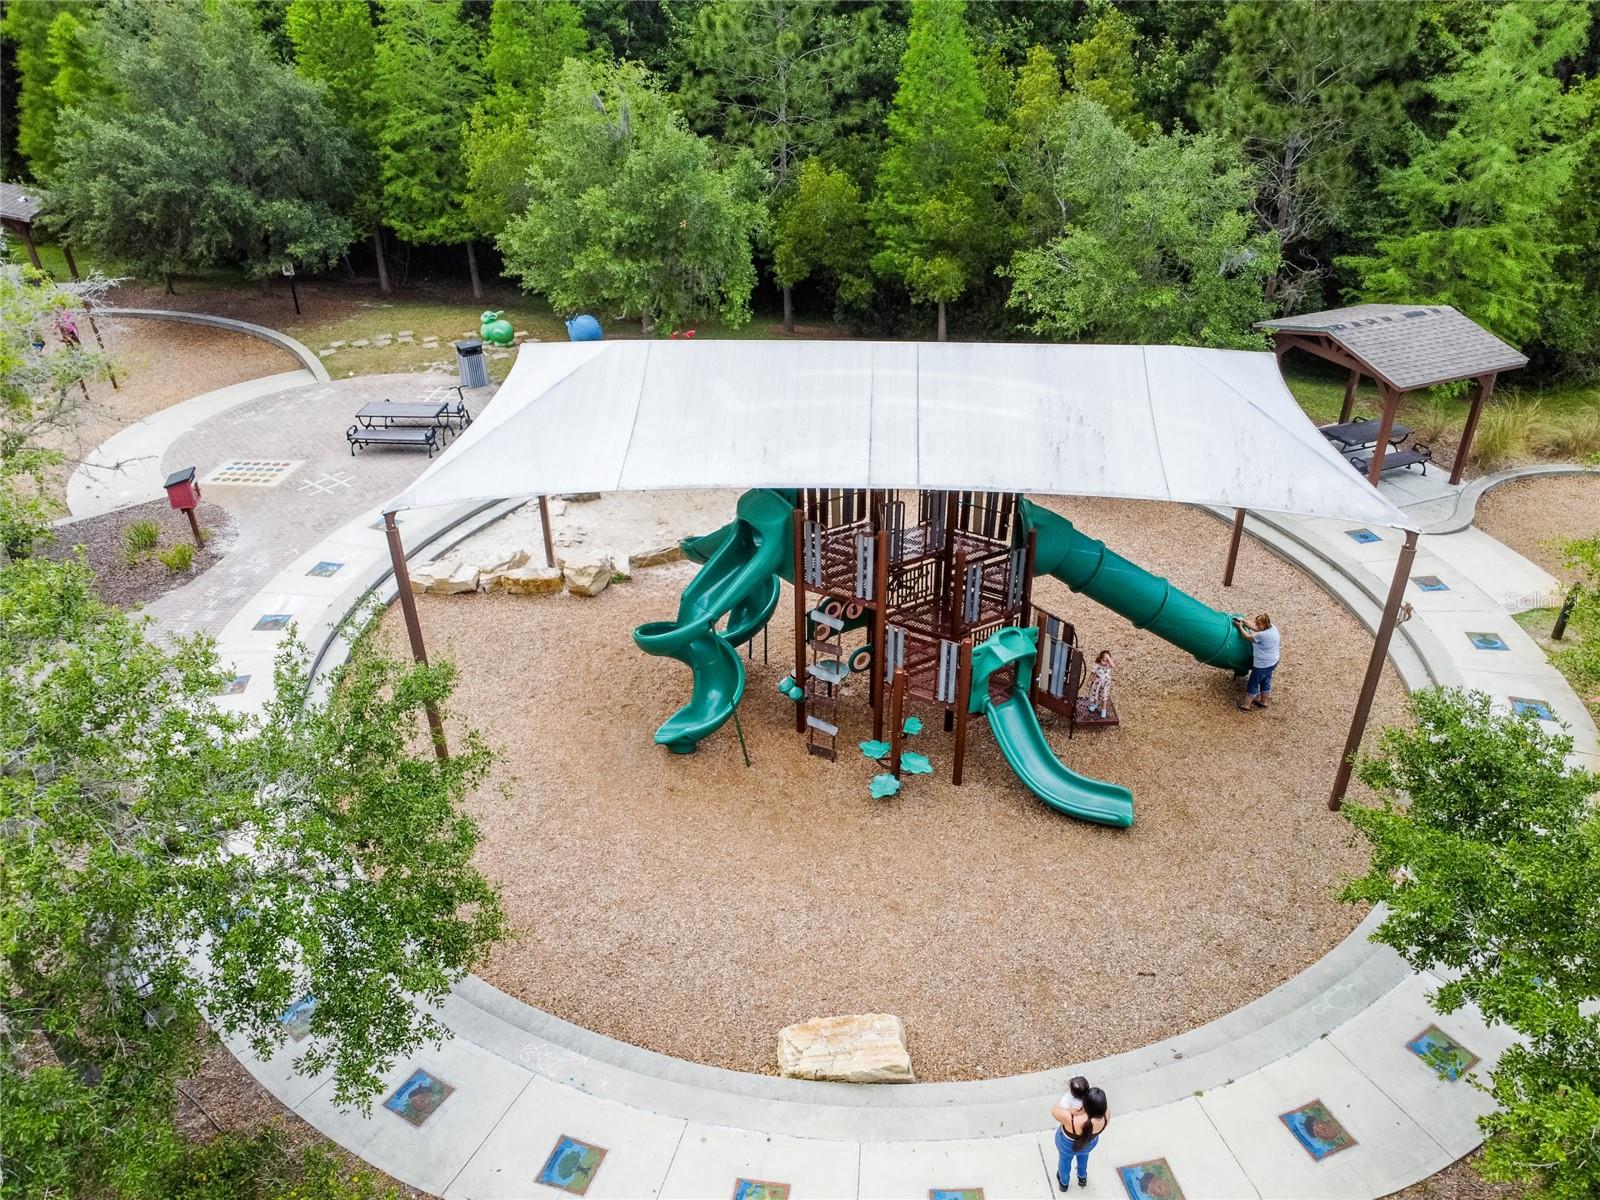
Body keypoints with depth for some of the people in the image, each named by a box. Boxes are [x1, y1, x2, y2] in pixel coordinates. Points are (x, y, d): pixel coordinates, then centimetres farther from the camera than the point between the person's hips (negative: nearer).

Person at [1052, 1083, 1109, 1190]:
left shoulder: (1071, 1119, -46)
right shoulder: (1105, 1114, -37)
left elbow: (1054, 1110, -27)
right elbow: (1102, 1105, -14)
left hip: (1067, 1144, -2)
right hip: (1089, 1143, 2)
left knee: (1064, 1159, 32)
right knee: (1083, 1154, 38)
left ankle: (1064, 1183, 58)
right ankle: (1082, 1178, 62)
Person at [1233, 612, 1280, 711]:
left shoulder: (1263, 635, -32)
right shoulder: (1273, 627, -7)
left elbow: (1248, 636, -16)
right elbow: (1255, 628, 4)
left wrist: (1240, 627, -2)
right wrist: (1244, 621, 0)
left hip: (1262, 665, -9)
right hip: (1272, 662, 9)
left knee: (1253, 684, 9)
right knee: (1266, 681, 25)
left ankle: (1246, 705, 23)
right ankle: (1263, 702, 43)